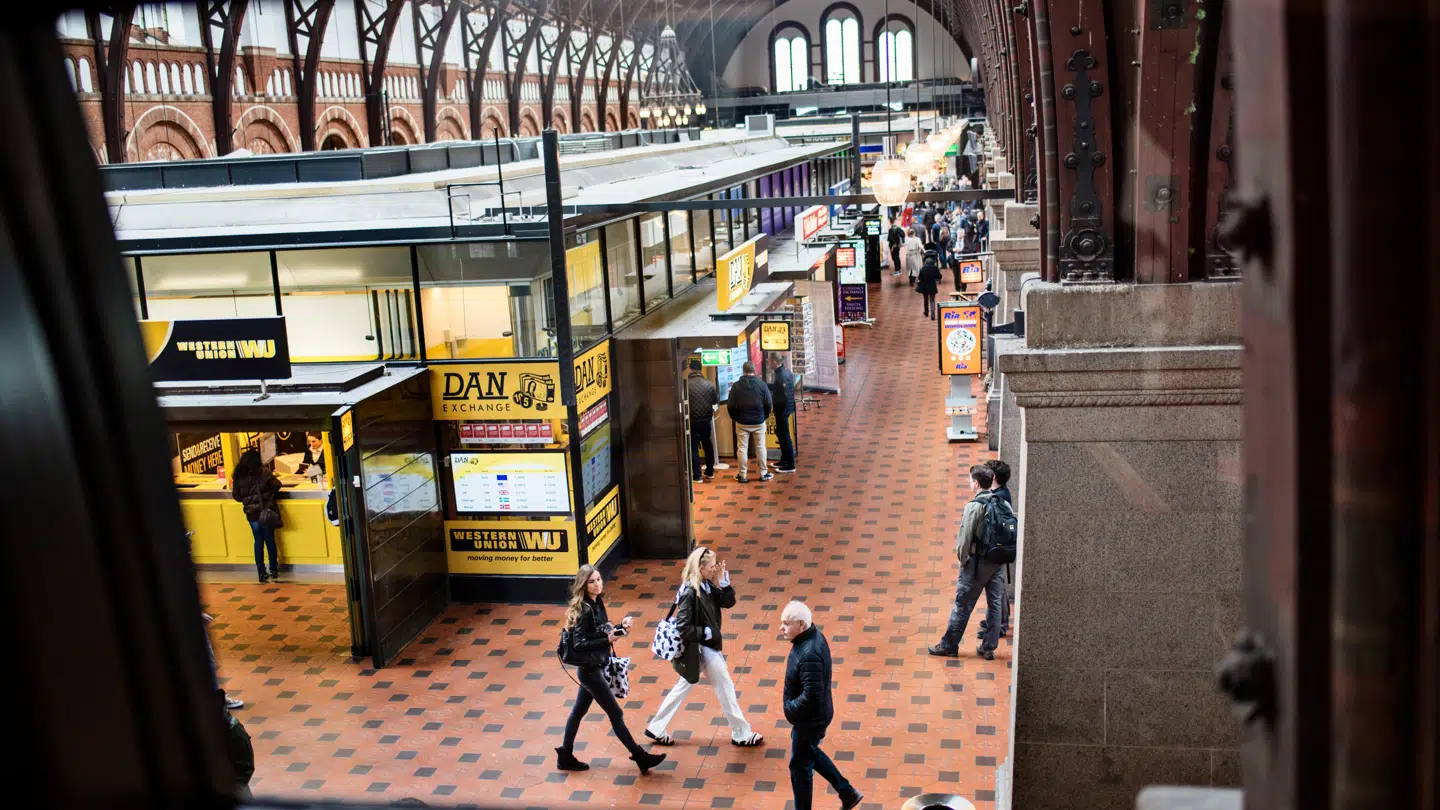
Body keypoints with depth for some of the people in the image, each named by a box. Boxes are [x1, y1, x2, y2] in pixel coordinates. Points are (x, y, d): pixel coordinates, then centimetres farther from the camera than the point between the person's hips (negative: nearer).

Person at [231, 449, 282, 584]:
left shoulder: (239, 476, -2)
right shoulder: (263, 472, -11)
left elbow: (236, 495, 4)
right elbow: (276, 486, -6)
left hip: (251, 514, 2)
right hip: (266, 512, -2)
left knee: (258, 542, 11)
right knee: (270, 541, 11)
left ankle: (262, 574, 10)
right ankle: (274, 571, 20)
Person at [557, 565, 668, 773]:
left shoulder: (597, 603, 3)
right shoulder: (584, 609, -23)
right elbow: (578, 644, -26)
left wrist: (621, 627, -5)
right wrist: (607, 641, -30)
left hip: (592, 668, 9)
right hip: (590, 670, -9)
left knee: (579, 711, 18)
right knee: (616, 714, 1)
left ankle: (565, 756, 30)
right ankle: (641, 757, 10)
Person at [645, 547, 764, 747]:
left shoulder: (707, 585, 0)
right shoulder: (690, 592, -26)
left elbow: (728, 603, 2)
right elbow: (683, 627, -28)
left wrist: (723, 582, -11)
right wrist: (705, 633, -18)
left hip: (706, 645, 9)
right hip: (700, 648, -9)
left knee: (684, 686, 18)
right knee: (726, 687, 4)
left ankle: (656, 729, 28)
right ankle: (741, 734, 20)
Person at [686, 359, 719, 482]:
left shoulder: (685, 384, -13)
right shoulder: (709, 384, -4)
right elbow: (716, 401, 4)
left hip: (691, 421, -3)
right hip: (706, 420, 3)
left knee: (693, 448, 4)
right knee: (708, 446, 18)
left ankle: (697, 476, 4)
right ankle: (710, 472, 28)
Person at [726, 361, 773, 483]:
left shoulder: (736, 386, -6)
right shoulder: (761, 384, -6)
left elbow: (730, 406, -5)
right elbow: (769, 404, -5)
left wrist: (735, 418, 11)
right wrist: (765, 416, 11)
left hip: (742, 422, 0)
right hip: (759, 422, 0)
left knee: (742, 448, 6)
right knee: (760, 447, 10)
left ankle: (743, 475, 10)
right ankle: (763, 473, 15)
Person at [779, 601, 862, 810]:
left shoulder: (809, 655, -34)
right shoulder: (813, 635, -4)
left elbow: (811, 696, -33)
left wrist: (790, 709, -17)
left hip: (810, 718, -10)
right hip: (815, 713, 10)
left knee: (800, 766, 9)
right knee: (810, 753, 29)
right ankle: (847, 792, 38)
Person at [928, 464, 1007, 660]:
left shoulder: (974, 506, -16)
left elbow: (965, 537, -16)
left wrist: (962, 558, -1)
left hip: (977, 562, -6)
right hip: (999, 562, 6)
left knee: (963, 605, 4)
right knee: (995, 605, 11)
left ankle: (948, 646, 13)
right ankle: (989, 648, 18)